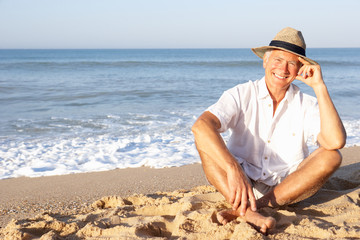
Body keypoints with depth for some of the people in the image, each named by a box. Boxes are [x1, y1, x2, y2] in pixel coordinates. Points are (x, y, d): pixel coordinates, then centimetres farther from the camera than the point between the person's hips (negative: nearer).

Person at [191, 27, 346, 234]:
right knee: (206, 139, -22)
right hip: (241, 184, -1)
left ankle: (241, 209, -29)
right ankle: (247, 212, -42)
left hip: (287, 189, 1)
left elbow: (336, 142, -22)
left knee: (331, 156, -23)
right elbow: (201, 126, -26)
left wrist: (319, 86, -20)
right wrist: (233, 169, -41)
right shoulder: (241, 95, -7)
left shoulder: (307, 105, -3)